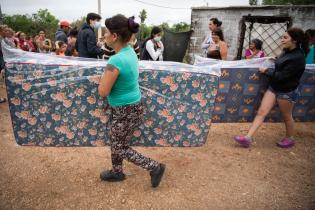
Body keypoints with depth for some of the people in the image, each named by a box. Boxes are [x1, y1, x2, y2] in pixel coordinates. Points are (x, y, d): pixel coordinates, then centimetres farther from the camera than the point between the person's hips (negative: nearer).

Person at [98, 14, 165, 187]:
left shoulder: (116, 61, -29)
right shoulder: (130, 51, 0)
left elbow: (103, 92, -21)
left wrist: (103, 78, -4)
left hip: (126, 112, -9)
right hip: (132, 106, 9)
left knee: (121, 149, 12)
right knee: (115, 142, 25)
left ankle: (155, 167, 19)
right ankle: (117, 172, 46)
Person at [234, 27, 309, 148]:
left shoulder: (298, 58, -22)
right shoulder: (286, 51, 3)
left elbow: (281, 77, -24)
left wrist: (266, 72, -12)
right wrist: (275, 62, 6)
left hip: (287, 92, -7)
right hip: (274, 87, 8)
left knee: (287, 117, 12)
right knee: (261, 111, 0)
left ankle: (289, 139, 37)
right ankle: (248, 138, -1)